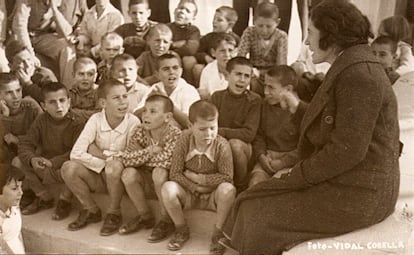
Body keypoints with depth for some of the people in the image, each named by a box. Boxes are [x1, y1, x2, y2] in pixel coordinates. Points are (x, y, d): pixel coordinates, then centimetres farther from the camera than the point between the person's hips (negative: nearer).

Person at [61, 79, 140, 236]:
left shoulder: (133, 122, -15)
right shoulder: (96, 120, -9)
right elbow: (76, 153, -17)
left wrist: (101, 153, -13)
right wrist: (105, 163, -22)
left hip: (120, 177, -3)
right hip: (98, 175, 3)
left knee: (115, 166, -35)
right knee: (68, 168, -22)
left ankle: (114, 214, -9)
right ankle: (91, 211, 2)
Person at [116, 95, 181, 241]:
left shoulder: (175, 134, -21)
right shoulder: (140, 131, -7)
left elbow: (165, 162, -31)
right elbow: (125, 159, -14)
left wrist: (139, 154, -18)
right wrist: (150, 150, -26)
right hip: (148, 180, 5)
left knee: (159, 172, -35)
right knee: (128, 173, -22)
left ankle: (166, 221, -13)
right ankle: (145, 217, 1)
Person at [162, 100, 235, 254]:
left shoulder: (222, 145, -16)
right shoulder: (184, 141, -12)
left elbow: (227, 177, -20)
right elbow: (175, 173, -12)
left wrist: (197, 177, -20)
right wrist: (194, 187, -21)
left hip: (212, 196, -1)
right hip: (189, 195, 2)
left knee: (228, 189, -33)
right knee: (168, 188, -28)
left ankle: (218, 234, -9)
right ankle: (182, 231, -1)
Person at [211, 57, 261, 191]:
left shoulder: (254, 100, -6)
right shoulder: (217, 97, 4)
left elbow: (249, 133, -14)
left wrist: (220, 131, -17)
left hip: (244, 149, -2)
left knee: (234, 143, -34)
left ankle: (241, 188, -9)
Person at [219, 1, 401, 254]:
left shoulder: (359, 74, -21)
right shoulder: (350, 66, 11)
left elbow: (347, 150, -25)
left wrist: (297, 176, -15)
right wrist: (299, 108, 26)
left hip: (357, 194, -10)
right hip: (345, 180, 10)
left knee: (263, 219, -5)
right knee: (257, 201, 8)